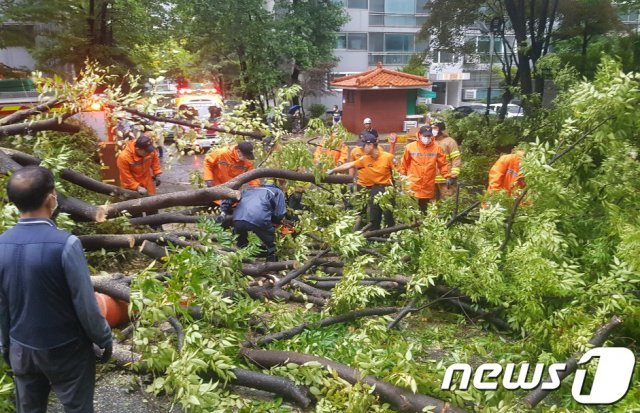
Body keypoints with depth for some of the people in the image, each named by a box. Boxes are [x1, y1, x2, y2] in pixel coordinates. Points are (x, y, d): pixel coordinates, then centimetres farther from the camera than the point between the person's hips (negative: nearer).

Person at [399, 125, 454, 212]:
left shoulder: (437, 148, 1)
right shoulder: (410, 147, -1)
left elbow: (442, 164, 6)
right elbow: (404, 164, 5)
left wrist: (448, 176, -3)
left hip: (428, 189, 1)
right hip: (412, 188, -1)